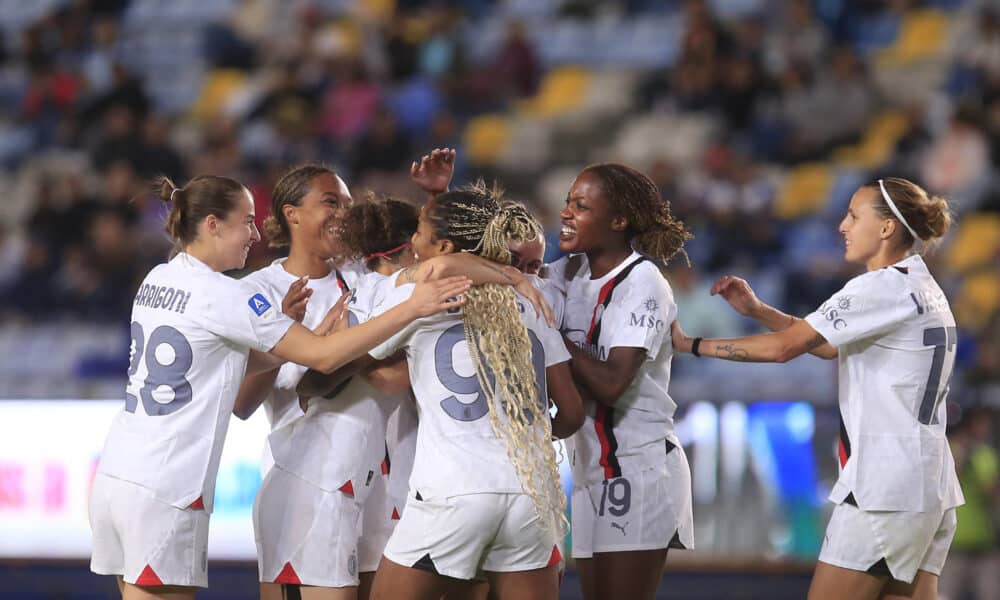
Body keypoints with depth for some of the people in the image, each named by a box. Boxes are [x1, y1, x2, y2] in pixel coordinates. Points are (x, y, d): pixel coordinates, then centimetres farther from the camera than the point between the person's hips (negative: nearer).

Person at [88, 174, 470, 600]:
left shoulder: (157, 281, 12)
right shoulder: (222, 296, -13)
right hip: (163, 495, -8)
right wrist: (413, 308, -10)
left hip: (116, 474, 8)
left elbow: (240, 361, 17)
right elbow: (323, 357, -12)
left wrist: (312, 335, 10)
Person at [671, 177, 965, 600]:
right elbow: (829, 346, 21)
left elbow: (783, 347, -14)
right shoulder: (922, 288, 16)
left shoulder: (883, 287, -13)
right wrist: (757, 310, 13)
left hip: (882, 489, -9)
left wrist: (690, 344, -5)